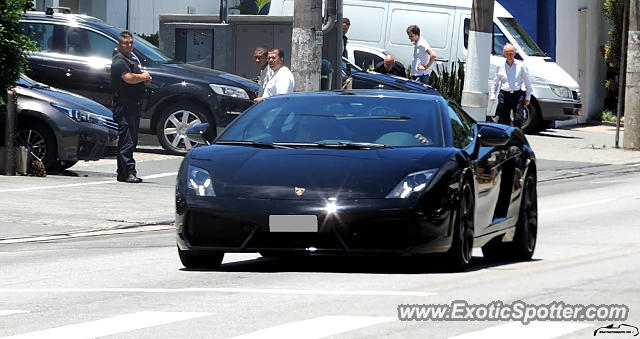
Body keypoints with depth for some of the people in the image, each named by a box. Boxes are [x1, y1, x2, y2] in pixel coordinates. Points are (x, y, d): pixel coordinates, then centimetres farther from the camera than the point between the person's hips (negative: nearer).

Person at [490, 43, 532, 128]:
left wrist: (527, 97, 4)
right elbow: (496, 83, 18)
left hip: (518, 95, -2)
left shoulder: (521, 66, 3)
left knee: (518, 119, -11)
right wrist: (493, 95, 9)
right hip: (504, 95, 2)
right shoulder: (500, 67, 7)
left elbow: (527, 83, 9)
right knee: (504, 120, 2)